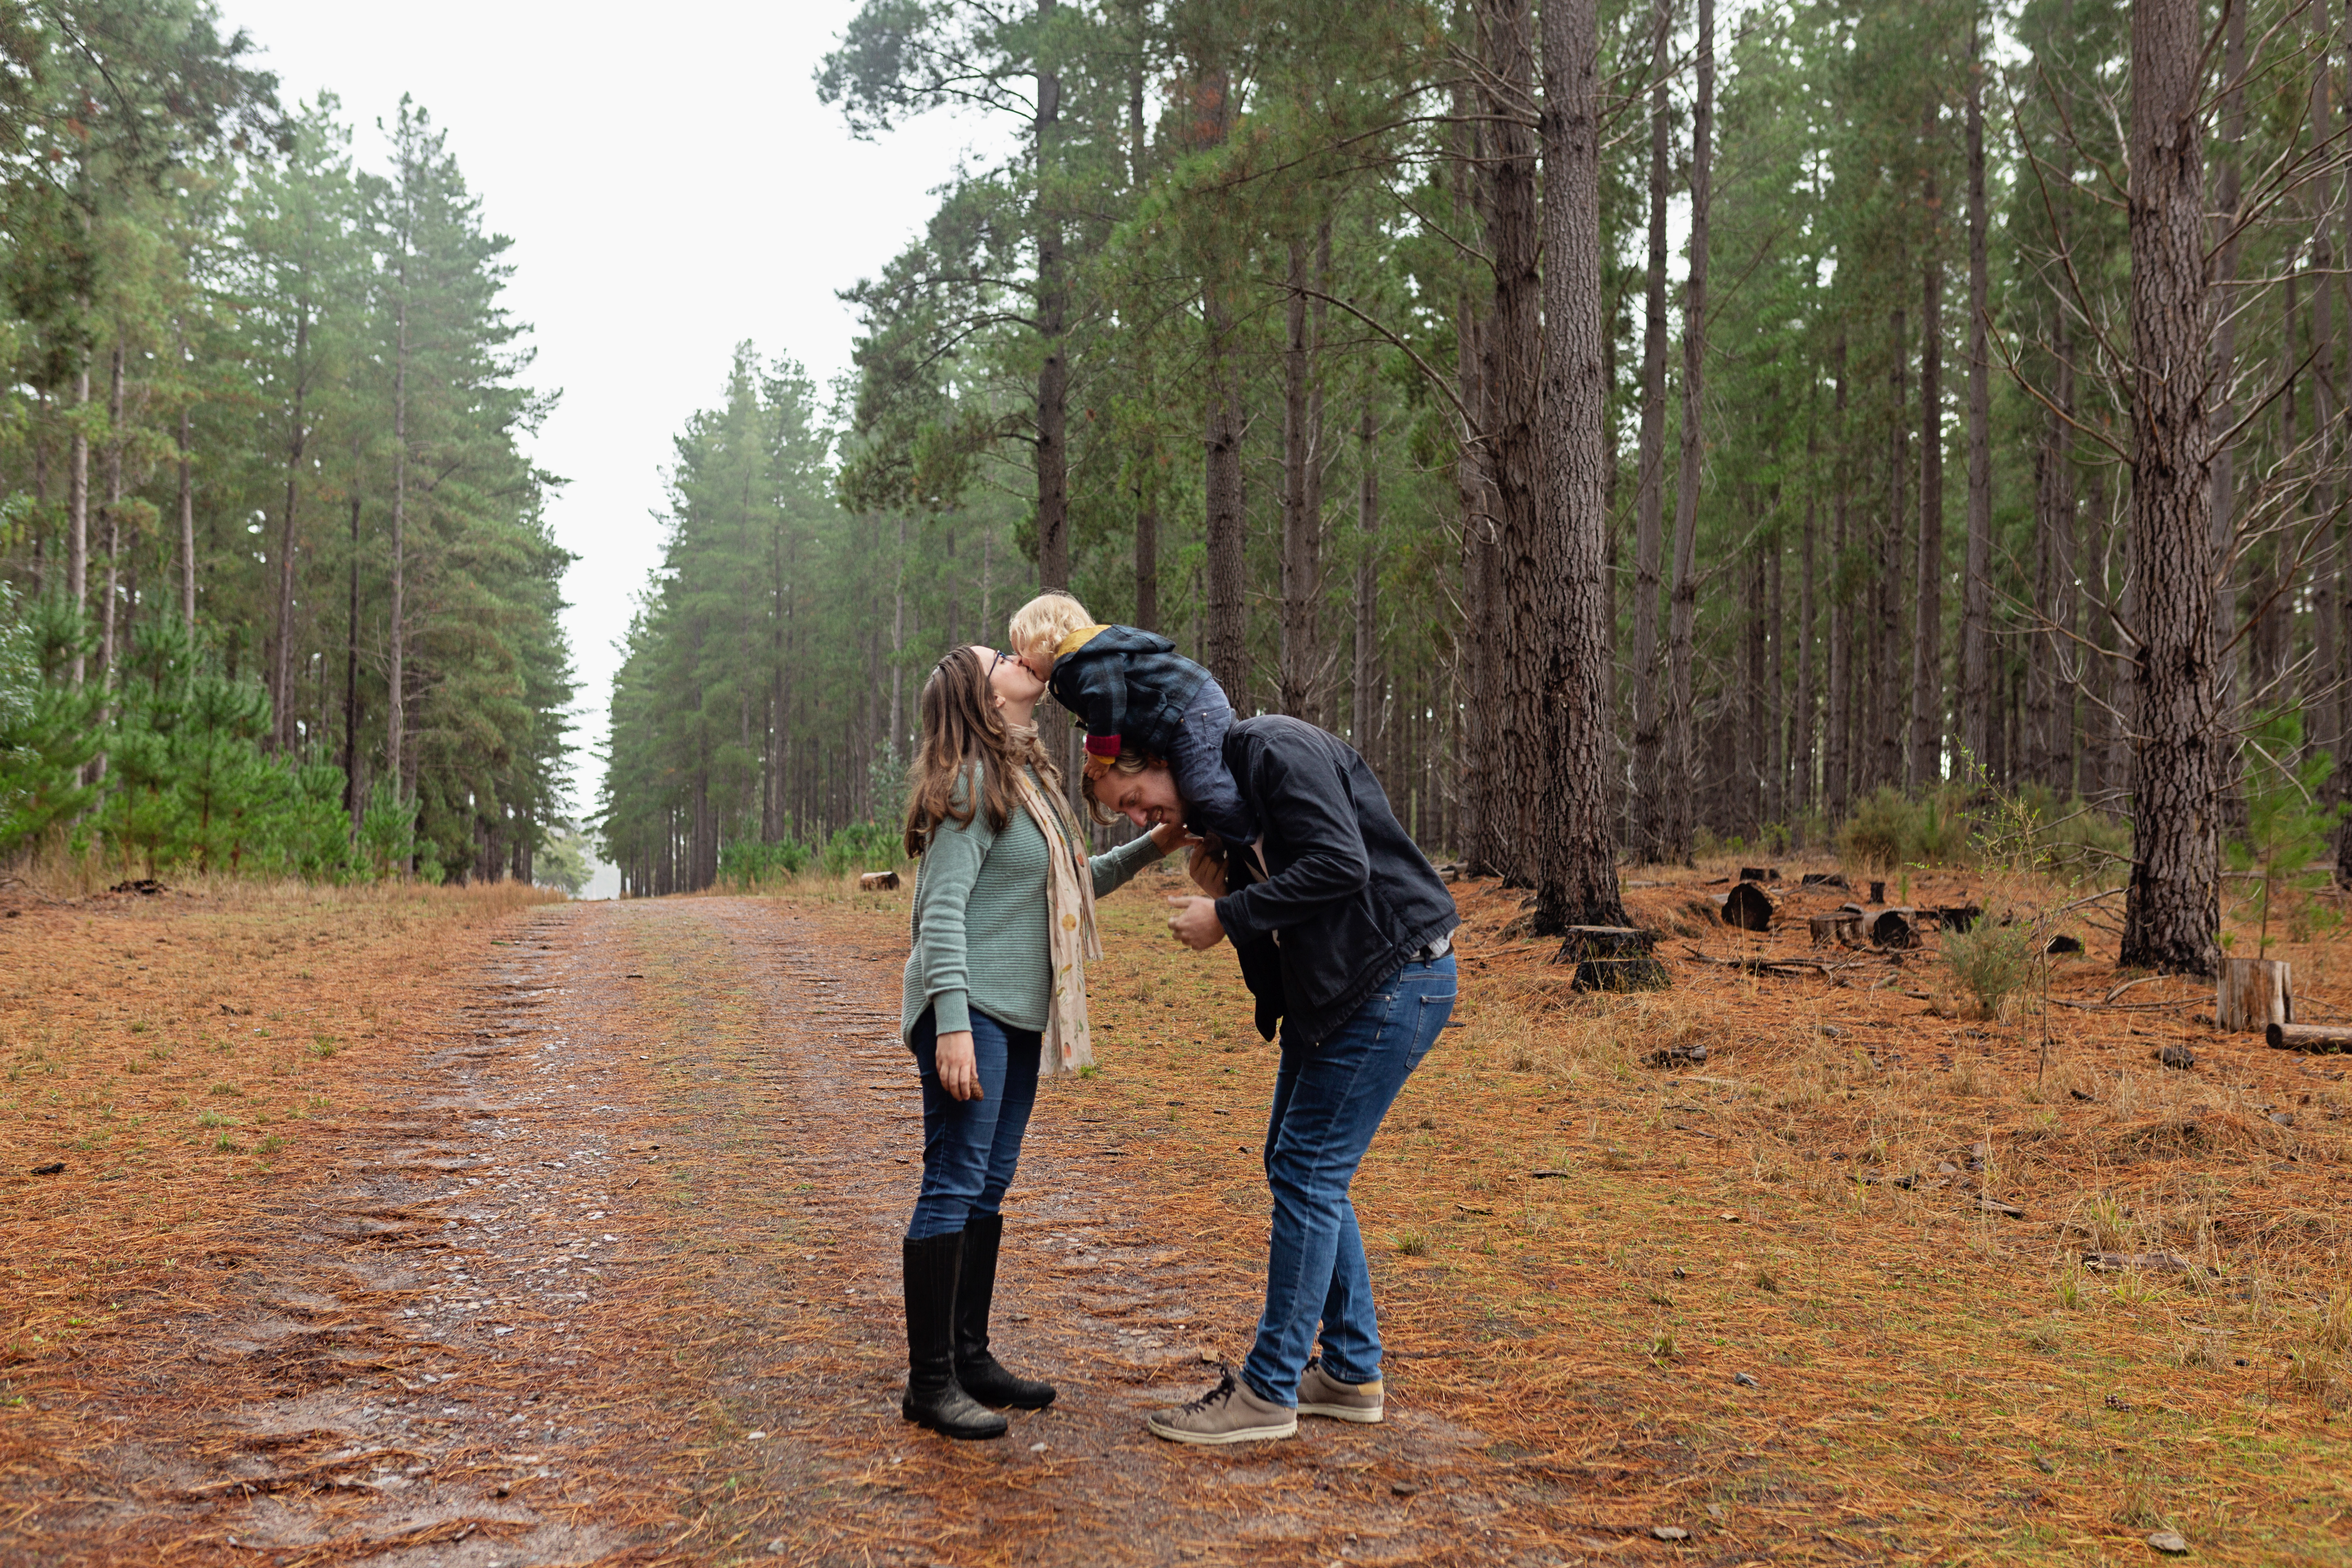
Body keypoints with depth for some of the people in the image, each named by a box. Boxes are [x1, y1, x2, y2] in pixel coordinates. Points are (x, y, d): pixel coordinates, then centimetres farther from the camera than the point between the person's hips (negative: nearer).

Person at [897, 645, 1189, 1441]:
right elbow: (942, 909, -18)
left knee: (988, 1190, 14)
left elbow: (1072, 888, 27)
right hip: (971, 1014, -9)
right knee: (954, 1189, -6)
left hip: (1018, 1017, 9)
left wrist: (1150, 847, 16)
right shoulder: (972, 784, -12)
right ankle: (929, 1382, 0)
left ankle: (971, 1357, 23)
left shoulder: (1027, 781, 17)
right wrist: (952, 1023, -25)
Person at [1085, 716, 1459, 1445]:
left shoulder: (1275, 749, -16)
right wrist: (1222, 890, -2)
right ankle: (1351, 1371, 23)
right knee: (1294, 1166, 13)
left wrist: (1228, 918, -18)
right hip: (1336, 989, 10)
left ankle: (1268, 1391, 3)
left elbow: (1342, 865, -26)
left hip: (1396, 980, -10)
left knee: (1308, 1174, -6)